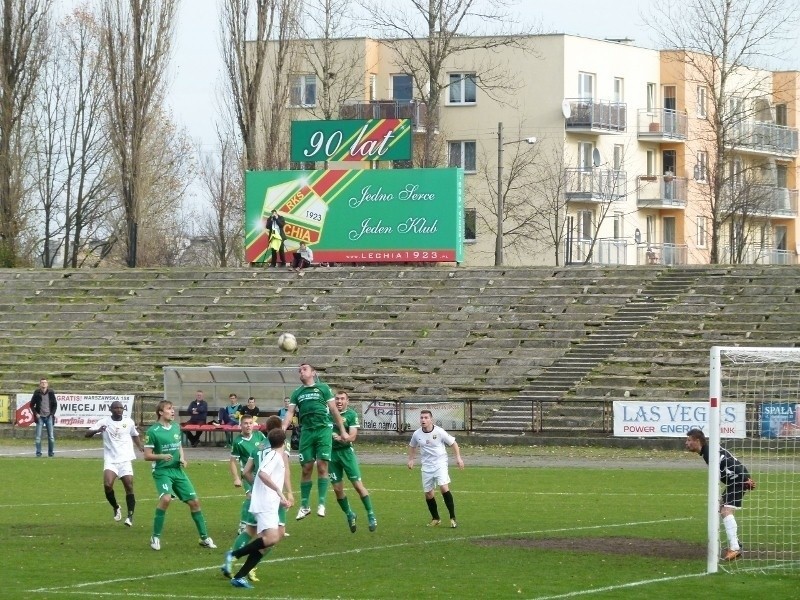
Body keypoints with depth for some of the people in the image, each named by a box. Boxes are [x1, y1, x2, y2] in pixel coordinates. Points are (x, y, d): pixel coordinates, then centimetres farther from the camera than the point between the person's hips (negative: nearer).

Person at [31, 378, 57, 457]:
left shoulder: (51, 393, 2)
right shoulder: (37, 393, -1)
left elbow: (55, 405, 9)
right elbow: (32, 405, 6)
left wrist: (52, 414, -2)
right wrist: (36, 414, -4)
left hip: (49, 417, 1)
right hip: (40, 417, -1)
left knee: (51, 436, 0)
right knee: (38, 436, -3)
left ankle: (51, 452, 10)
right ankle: (38, 452, 4)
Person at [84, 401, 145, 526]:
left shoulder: (128, 422, 7)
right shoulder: (105, 422, -1)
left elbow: (135, 435, 26)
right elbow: (87, 434, -5)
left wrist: (140, 446, 8)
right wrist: (97, 431, -26)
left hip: (125, 460, 2)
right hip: (110, 460, -2)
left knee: (129, 487, -6)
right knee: (107, 485, -20)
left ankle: (130, 516, 3)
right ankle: (116, 508, 6)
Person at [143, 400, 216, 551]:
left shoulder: (176, 427, 9)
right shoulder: (153, 431, -10)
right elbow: (147, 455, -8)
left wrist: (182, 458, 4)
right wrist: (162, 456, -25)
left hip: (177, 470, 6)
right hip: (162, 471, -6)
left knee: (194, 501, 5)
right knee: (166, 498, -29)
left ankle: (204, 538, 18)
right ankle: (155, 537, -14)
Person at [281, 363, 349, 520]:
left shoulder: (323, 388, 8)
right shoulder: (297, 393, 17)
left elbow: (334, 410, 7)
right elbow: (290, 413, 9)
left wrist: (342, 431, 4)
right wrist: (282, 430, -8)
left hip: (323, 430, -3)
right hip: (306, 431, 3)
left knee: (322, 466, -10)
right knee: (306, 468, 3)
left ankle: (321, 504, -6)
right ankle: (304, 505, 11)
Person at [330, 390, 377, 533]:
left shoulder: (351, 414, -3)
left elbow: (352, 437, -11)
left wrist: (340, 438, -29)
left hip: (346, 452, -4)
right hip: (331, 452, 4)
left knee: (358, 485, -6)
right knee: (338, 489, 5)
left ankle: (371, 515, 3)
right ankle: (349, 515, 24)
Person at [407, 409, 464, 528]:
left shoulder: (439, 432, -11)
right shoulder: (417, 434, 0)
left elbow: (453, 443, 1)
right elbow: (412, 446, 21)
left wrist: (458, 457, -5)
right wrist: (411, 459, 12)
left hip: (440, 464, -4)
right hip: (426, 466, 4)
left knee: (444, 488, -20)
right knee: (428, 494, 4)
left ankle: (452, 518, -12)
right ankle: (435, 519, 24)